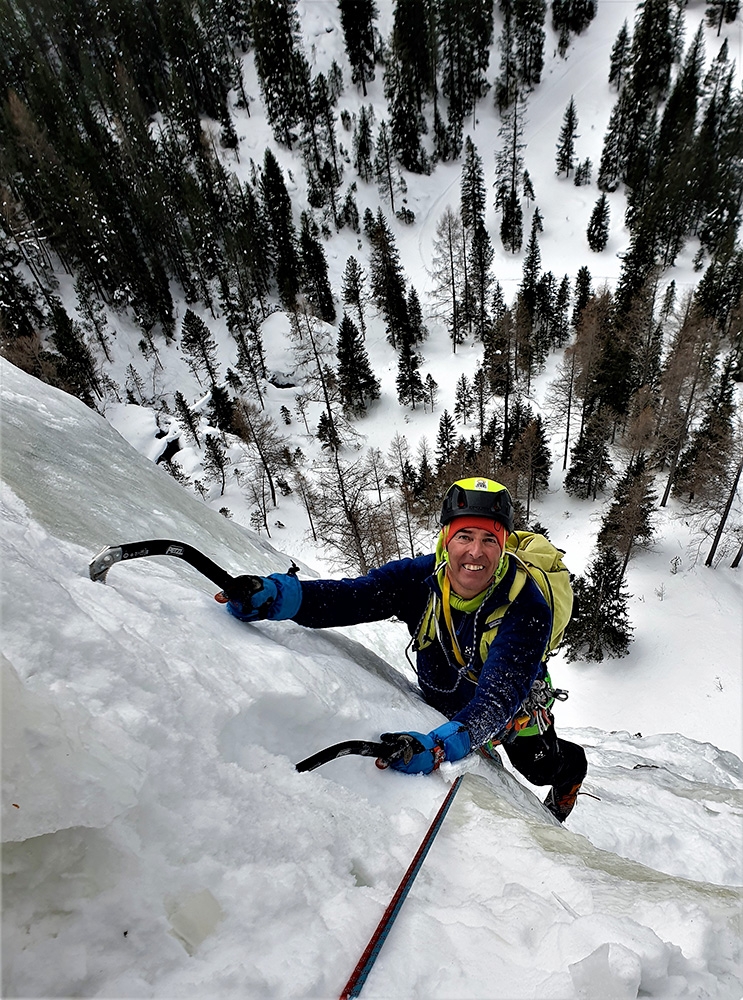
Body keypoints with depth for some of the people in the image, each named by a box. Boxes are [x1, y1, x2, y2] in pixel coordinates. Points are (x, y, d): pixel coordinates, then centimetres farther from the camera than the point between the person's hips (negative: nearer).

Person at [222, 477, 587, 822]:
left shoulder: (526, 608, -37)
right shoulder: (421, 577, -27)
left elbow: (499, 695, -46)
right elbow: (350, 597, -39)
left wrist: (443, 744, -64)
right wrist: (277, 593, -56)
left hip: (512, 711, -2)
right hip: (440, 703, 2)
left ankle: (566, 785, 54)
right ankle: (484, 757, 58)